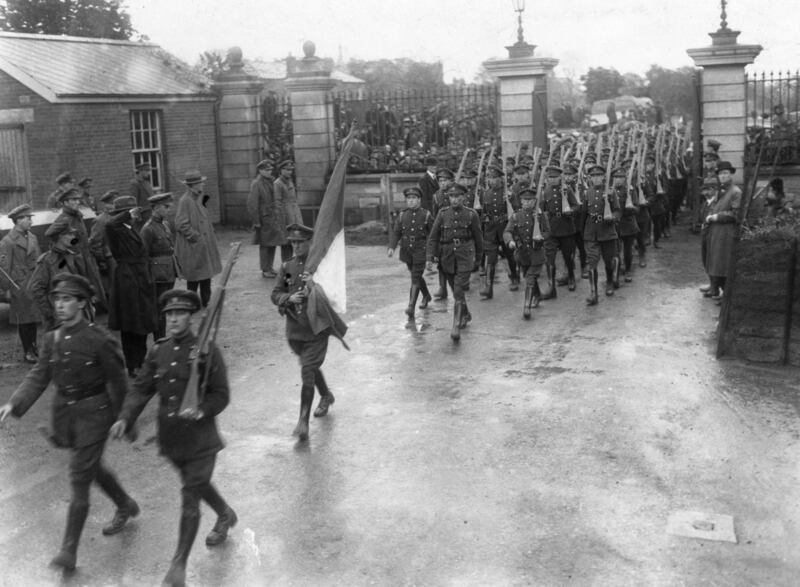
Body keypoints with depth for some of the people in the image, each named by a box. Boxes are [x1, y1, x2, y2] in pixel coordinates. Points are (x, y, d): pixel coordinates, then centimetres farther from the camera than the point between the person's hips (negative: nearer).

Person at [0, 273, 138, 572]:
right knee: (93, 468, 22)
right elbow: (38, 376, -2)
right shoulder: (52, 339, 0)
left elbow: (118, 382, -9)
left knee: (79, 480, -4)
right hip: (64, 412, 6)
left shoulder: (99, 340, -17)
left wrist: (122, 420, -3)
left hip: (93, 413, -6)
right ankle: (126, 506, 47)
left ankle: (69, 550, 5)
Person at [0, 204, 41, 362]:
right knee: (23, 320, 2)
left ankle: (33, 345, 26)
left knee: (34, 317, 13)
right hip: (20, 287, -6)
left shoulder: (32, 237, 10)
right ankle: (27, 351, 11)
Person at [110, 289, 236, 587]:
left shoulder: (207, 350, -13)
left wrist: (202, 410, -29)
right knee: (197, 484, 25)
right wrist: (125, 418, -13)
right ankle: (226, 515, 53)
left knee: (190, 499, -3)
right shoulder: (158, 350, 1)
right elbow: (141, 388, 2)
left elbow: (221, 394, -10)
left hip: (200, 439, -5)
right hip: (170, 438, 5)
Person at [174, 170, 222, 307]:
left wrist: (210, 237, 11)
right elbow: (181, 225, -20)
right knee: (193, 280, 1)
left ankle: (206, 303, 24)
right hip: (193, 249, -9)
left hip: (204, 248, 9)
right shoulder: (185, 201, -17)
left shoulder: (197, 199, 11)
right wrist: (198, 237, -18)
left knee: (206, 276, 14)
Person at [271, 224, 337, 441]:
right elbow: (275, 294, 0)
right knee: (311, 367, 23)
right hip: (294, 329, 5)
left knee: (307, 373, -9)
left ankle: (303, 422, -6)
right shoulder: (287, 267, 4)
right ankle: (326, 396, 50)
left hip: (317, 328, -5)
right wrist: (289, 297, -20)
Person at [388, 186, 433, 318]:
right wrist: (392, 247, -12)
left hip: (420, 251, -4)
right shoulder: (402, 215, 3)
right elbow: (395, 232, 2)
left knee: (415, 278, -11)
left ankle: (411, 306, -14)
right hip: (406, 251, 4)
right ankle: (426, 296, 44)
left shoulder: (426, 215, -5)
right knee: (416, 276, 20)